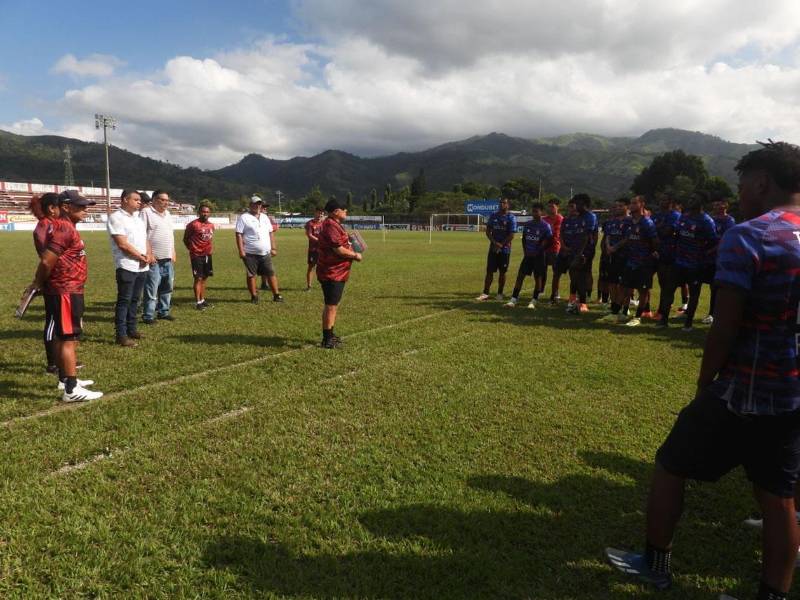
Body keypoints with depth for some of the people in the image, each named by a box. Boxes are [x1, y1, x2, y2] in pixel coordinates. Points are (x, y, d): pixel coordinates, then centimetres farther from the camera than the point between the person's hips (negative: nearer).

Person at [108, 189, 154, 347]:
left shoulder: (138, 219, 18)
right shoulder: (115, 218, -8)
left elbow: (145, 239, 19)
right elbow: (122, 244, -15)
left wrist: (149, 254, -1)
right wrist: (141, 257, -10)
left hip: (142, 267, 8)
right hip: (127, 266, -8)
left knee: (135, 300, 13)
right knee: (124, 301, -4)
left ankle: (131, 329, 22)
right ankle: (121, 335, 0)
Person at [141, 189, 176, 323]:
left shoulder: (167, 214, 17)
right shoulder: (146, 212, -7)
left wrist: (173, 252, 17)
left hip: (168, 259, 8)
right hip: (154, 258, -8)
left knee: (167, 287, 13)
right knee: (152, 288, -5)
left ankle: (163, 312, 24)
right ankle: (148, 316, 2)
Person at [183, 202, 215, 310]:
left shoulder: (211, 225, 9)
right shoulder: (193, 224, -11)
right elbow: (185, 239, -4)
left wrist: (211, 248, 10)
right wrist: (192, 249, -3)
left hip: (207, 255, 7)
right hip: (197, 256, -7)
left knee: (204, 278, 13)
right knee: (198, 278, -5)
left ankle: (202, 300, 22)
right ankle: (198, 302, -1)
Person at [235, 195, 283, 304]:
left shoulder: (264, 217, 15)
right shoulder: (244, 217, -3)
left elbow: (271, 233, 18)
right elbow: (239, 234, -9)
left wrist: (273, 248, 12)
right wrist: (241, 250, -15)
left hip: (266, 253, 5)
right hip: (250, 254, -4)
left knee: (271, 273, 5)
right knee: (251, 275, 3)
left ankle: (276, 295, 11)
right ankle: (254, 296, 13)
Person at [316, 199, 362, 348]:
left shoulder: (335, 225, 16)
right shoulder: (331, 226, -19)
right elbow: (338, 249, -23)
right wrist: (355, 255, -12)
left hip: (337, 273, 11)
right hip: (332, 273, -11)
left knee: (333, 305, 19)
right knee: (331, 306, -6)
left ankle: (330, 335, 30)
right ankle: (327, 339, 0)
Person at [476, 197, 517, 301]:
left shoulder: (511, 218, -5)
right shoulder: (493, 216, 7)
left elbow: (511, 235, -9)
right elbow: (488, 231, 5)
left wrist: (501, 245, -15)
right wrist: (494, 242, -9)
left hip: (504, 249, -3)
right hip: (493, 248, 3)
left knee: (502, 272, 6)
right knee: (489, 271, 1)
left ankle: (500, 293, 16)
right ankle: (485, 293, 4)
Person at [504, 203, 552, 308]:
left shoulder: (545, 226, -9)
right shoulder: (527, 225, 6)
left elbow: (548, 242, -9)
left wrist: (538, 251, -11)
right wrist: (525, 250, 5)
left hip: (539, 256, -5)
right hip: (528, 255, 5)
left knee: (538, 278, 2)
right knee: (520, 276, -2)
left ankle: (533, 301, 10)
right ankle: (514, 299, -1)